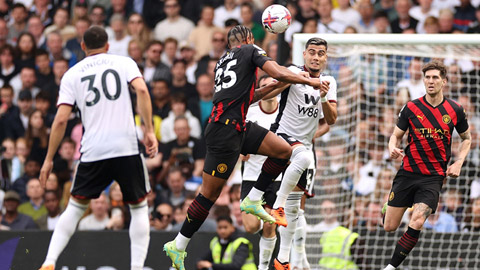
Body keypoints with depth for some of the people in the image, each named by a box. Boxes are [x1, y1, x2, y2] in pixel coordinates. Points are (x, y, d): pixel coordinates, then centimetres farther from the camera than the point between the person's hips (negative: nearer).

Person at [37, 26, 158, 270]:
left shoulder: (72, 74, 11)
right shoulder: (124, 63, 9)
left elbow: (61, 119, 2)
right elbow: (142, 90, -10)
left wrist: (49, 159, 7)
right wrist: (149, 130, -9)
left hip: (92, 151, 1)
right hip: (126, 147, -1)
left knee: (75, 207, 15)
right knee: (139, 206, 13)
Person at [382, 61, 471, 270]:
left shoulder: (455, 110, 1)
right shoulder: (411, 108, -1)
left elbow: (466, 138, 16)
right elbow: (396, 135, 7)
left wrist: (459, 162, 1)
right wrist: (392, 148, -17)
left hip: (434, 177, -1)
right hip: (408, 173, 1)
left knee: (416, 224, -21)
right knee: (389, 227, 0)